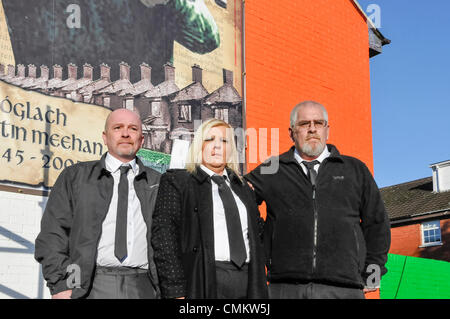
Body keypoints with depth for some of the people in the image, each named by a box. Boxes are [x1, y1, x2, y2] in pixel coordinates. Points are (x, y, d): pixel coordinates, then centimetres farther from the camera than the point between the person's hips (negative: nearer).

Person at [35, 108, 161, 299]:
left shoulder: (158, 183, 16)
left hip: (142, 289, 1)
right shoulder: (74, 176, 12)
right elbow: (53, 234, 5)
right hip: (87, 288, -1)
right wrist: (61, 286, -6)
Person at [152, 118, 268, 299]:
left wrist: (258, 290, 16)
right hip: (204, 280, -4)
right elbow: (164, 239, -4)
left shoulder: (243, 188, 22)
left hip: (247, 282, 5)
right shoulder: (175, 182, 5)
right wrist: (176, 291, -13)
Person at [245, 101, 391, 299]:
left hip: (344, 288, 0)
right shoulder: (272, 171, 13)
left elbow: (377, 224, 19)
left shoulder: (355, 170, 16)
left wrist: (370, 276, 11)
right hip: (286, 288, 0)